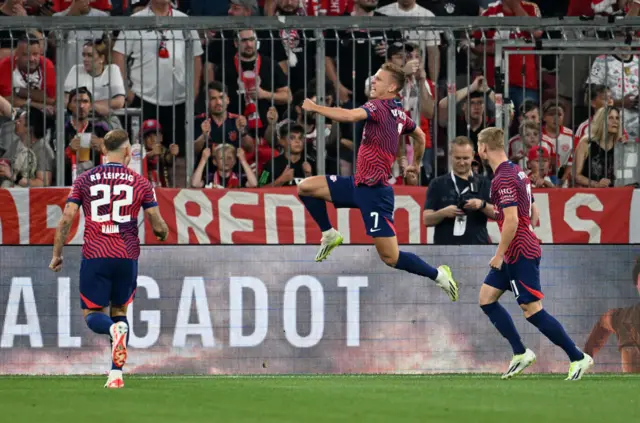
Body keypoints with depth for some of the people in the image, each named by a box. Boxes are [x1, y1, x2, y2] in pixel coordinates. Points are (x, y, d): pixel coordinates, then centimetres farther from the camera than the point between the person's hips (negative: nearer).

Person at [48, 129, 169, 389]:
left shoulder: (85, 180, 4)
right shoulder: (141, 183, 4)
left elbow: (67, 218, -3)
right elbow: (158, 226, 4)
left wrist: (57, 255, 6)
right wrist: (163, 233, 28)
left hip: (94, 256, -1)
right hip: (127, 256, 1)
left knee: (92, 314, 7)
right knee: (119, 310, 17)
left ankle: (115, 329, -29)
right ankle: (116, 373, 4)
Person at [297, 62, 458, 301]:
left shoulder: (379, 107, -16)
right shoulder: (399, 113, 10)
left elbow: (350, 116, -34)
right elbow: (419, 136, 28)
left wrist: (315, 108, -21)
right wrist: (416, 164, 43)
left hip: (374, 191, -9)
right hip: (359, 184, 9)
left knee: (390, 257, -6)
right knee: (306, 187, 6)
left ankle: (439, 275, 8)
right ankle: (329, 235, 18)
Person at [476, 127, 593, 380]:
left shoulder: (503, 179, -18)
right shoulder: (517, 172, 12)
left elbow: (512, 220, -25)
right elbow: (534, 214, 19)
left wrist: (499, 254, -17)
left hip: (520, 254, -10)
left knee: (533, 311, -8)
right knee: (486, 298, 10)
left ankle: (578, 358, -3)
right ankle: (520, 353, 10)